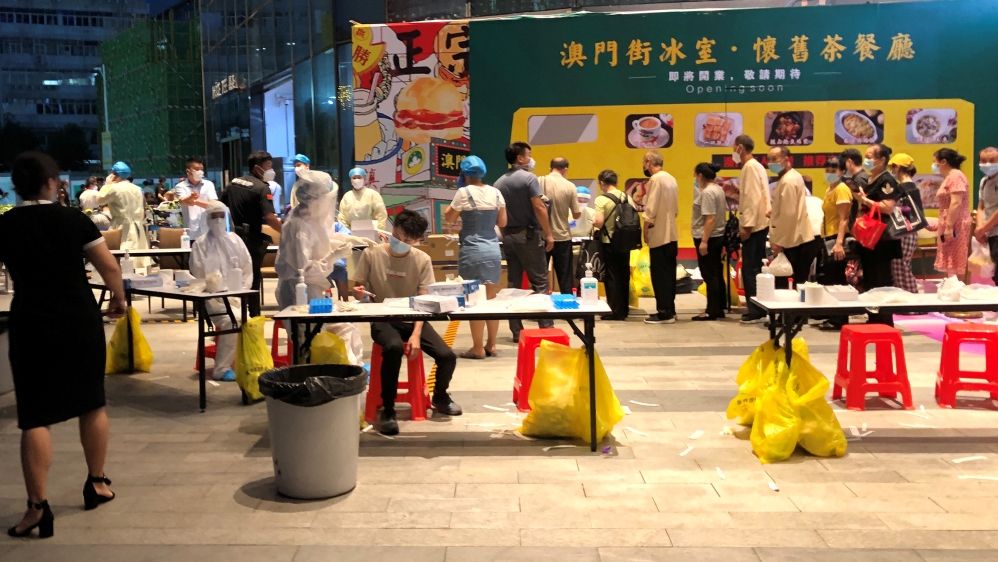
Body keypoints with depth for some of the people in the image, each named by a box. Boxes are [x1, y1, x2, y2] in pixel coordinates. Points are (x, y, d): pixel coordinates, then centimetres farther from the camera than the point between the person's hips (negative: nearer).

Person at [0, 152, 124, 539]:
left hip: (32, 327, 0)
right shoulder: (74, 219, -5)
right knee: (92, 404, 16)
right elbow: (109, 266, -4)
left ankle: (38, 507, -1)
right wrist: (119, 299, 13)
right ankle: (96, 484, 27)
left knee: (35, 417, 2)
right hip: (82, 322, 1)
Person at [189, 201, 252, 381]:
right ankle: (222, 369, -19)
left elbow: (247, 269, 11)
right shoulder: (200, 244, 3)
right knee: (230, 321, -29)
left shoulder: (235, 240, 12)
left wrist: (240, 293, -3)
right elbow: (198, 276, -2)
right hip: (213, 297, -3)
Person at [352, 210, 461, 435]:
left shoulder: (422, 260, -5)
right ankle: (387, 410, -19)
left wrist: (416, 334, -21)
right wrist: (360, 292, -23)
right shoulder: (371, 254, -7)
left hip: (412, 319, 2)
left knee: (447, 356, -17)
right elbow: (357, 289, 2)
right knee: (394, 347, -37)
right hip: (382, 320, -2)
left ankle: (439, 397, 19)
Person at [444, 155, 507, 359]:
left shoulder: (464, 192, -8)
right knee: (491, 299, 10)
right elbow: (502, 222, 11)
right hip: (493, 250, 5)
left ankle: (478, 348, 2)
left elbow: (449, 218, 2)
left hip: (472, 251, -5)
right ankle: (491, 345, 16)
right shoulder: (496, 193, 5)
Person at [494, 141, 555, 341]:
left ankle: (516, 330, 9)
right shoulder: (529, 178, -10)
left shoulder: (499, 182, 9)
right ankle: (546, 327, -2)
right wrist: (548, 234, -11)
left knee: (514, 283, 8)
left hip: (508, 236, 6)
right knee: (539, 281, -1)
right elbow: (539, 208, -16)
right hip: (528, 235, -6)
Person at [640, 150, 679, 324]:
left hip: (659, 235, -9)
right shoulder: (671, 179, 12)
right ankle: (669, 310, 17)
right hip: (671, 234, 9)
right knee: (668, 274, 12)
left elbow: (651, 210, -17)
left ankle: (664, 313, -3)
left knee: (660, 275, -4)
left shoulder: (655, 179, -14)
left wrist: (645, 231, -7)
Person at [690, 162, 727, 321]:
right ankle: (719, 309, 17)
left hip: (708, 238, -10)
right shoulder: (718, 189, 12)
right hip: (718, 236, 10)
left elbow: (710, 218, -22)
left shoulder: (707, 192, -17)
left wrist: (704, 241, -22)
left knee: (709, 275, -3)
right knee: (717, 274, 12)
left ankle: (712, 311, 1)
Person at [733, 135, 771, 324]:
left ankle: (756, 311, -3)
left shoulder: (750, 167, -12)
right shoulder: (754, 166, 17)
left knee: (750, 269, -6)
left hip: (753, 226, -10)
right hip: (757, 225, 10)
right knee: (755, 269, 12)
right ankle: (758, 308, 17)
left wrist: (747, 225, -20)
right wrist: (737, 193, 12)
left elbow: (754, 198, -19)